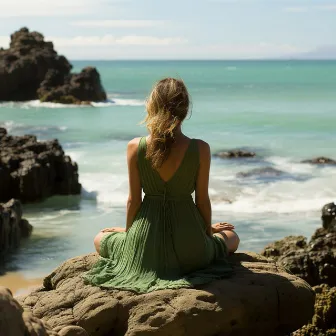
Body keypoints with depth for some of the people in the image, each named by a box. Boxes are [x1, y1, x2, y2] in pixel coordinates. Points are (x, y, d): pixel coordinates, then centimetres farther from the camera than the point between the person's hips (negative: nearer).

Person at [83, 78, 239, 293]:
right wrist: (208, 229, 18)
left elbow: (134, 199, -2)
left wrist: (129, 233, 17)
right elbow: (202, 199, -2)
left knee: (100, 240, 32)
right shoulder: (200, 149, -12)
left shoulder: (135, 147, -9)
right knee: (232, 237, 33)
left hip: (145, 247, -1)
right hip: (188, 249, 1)